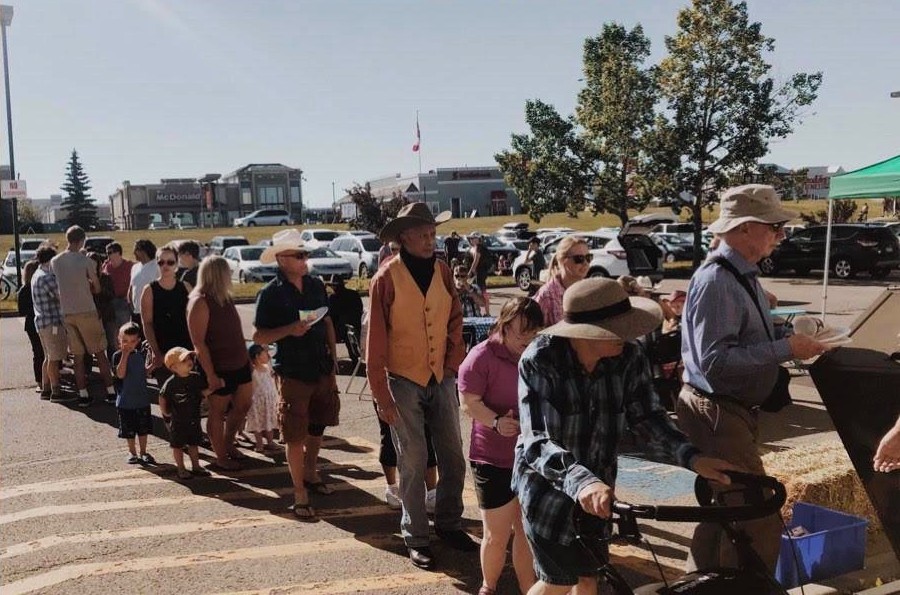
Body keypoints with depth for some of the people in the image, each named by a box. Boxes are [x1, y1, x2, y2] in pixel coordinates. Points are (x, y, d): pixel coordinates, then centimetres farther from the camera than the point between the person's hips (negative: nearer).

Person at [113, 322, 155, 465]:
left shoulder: (140, 355, 4)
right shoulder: (118, 356, -10)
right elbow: (120, 374, -25)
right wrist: (125, 354, -26)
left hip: (142, 399, 4)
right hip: (125, 401, -4)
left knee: (143, 429, 13)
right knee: (129, 431, 8)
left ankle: (143, 452, 26)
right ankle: (132, 453, 24)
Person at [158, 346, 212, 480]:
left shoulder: (196, 378, -4)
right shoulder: (171, 383, -17)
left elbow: (203, 391, 5)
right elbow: (162, 397, -6)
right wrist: (164, 412, -4)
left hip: (194, 418, 5)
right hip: (177, 420, -5)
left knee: (194, 443, 16)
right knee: (178, 445, 8)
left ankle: (196, 466, 29)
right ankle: (181, 469, 20)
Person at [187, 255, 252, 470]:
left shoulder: (224, 297, 9)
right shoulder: (199, 302, -18)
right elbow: (199, 343, -21)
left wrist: (247, 357, 15)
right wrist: (210, 375, -22)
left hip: (239, 363, 8)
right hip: (219, 369, -8)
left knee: (243, 406, 17)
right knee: (218, 412, 8)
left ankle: (228, 444, 37)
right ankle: (221, 457, 22)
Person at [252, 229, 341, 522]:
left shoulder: (316, 285, 4)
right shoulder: (270, 294, -11)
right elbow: (259, 337, -10)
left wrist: (333, 360, 10)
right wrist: (290, 330, -24)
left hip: (322, 369, 6)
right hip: (292, 373, -5)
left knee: (318, 426, 20)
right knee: (295, 436, 0)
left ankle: (310, 474, 41)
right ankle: (300, 495, 12)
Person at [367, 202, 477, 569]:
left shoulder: (442, 271, 2)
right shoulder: (386, 279, -11)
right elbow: (375, 342, -10)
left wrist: (454, 366, 1)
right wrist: (382, 396, -11)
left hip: (441, 379, 4)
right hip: (403, 383, -4)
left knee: (453, 458, 11)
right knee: (413, 463, 4)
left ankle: (448, 523, 30)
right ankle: (415, 537, 19)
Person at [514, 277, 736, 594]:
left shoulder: (629, 357, -16)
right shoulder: (540, 360, -27)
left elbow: (646, 417, -11)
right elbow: (536, 440, -35)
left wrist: (691, 457, -29)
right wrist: (581, 482, -51)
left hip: (598, 482, 4)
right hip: (547, 482, -4)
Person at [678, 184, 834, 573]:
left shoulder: (743, 274, 10)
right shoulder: (716, 281, -22)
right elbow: (714, 361, -29)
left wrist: (790, 336, 5)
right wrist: (785, 349, -24)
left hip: (732, 412, 11)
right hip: (716, 415, -11)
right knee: (760, 523, -6)